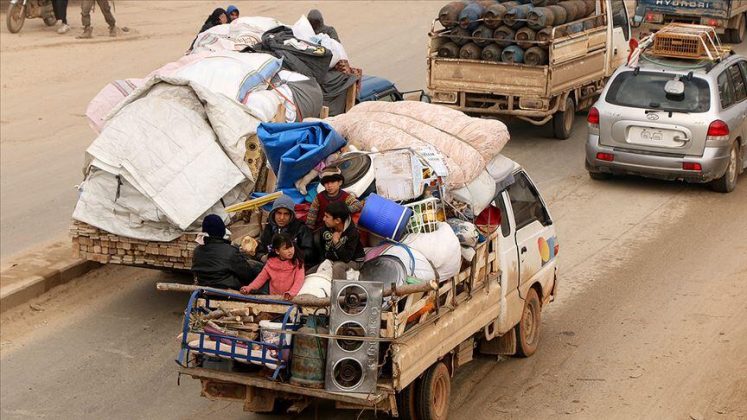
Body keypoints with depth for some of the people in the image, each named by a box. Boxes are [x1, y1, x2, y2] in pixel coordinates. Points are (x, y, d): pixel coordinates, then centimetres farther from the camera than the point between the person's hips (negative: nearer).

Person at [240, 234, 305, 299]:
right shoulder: (271, 262, 6)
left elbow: (299, 280, -9)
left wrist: (292, 293, -28)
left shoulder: (297, 262, -1)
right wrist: (249, 288, -4)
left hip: (289, 298, -3)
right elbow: (262, 277, 11)